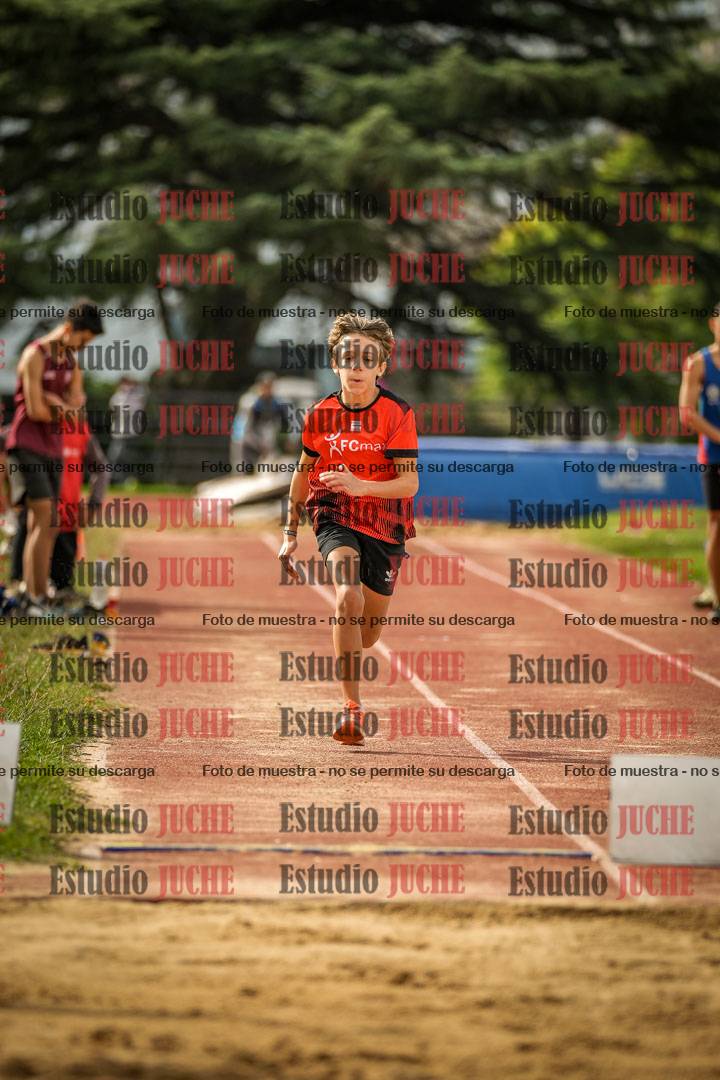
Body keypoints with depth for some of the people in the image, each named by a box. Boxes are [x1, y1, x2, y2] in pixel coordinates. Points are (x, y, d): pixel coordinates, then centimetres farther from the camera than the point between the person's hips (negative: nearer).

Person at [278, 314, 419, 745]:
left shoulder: (398, 414, -10)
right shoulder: (321, 415, -2)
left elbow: (409, 482, -16)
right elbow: (304, 472, 13)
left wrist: (362, 486, -33)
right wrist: (290, 535, 14)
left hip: (384, 526, 0)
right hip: (335, 519, 0)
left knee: (367, 634, 10)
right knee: (349, 597, -28)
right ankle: (352, 708, -27)